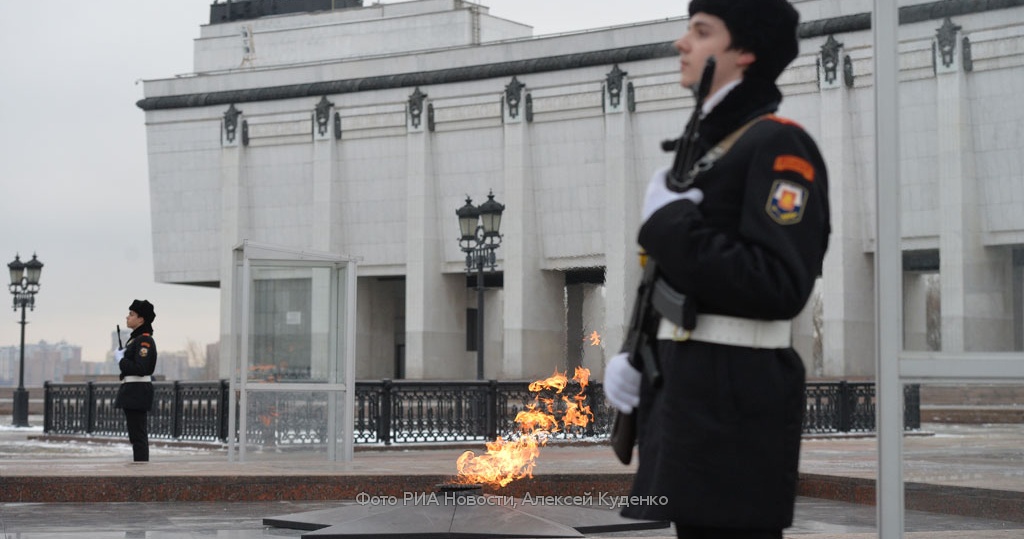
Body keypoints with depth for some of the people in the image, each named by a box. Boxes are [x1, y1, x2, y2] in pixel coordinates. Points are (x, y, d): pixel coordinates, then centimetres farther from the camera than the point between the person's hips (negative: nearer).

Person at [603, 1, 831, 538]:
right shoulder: (709, 142, 19)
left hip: (735, 406, -10)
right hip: (690, 392, 10)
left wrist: (669, 223, -15)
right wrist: (637, 355, 10)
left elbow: (779, 287, -21)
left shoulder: (780, 145, -10)